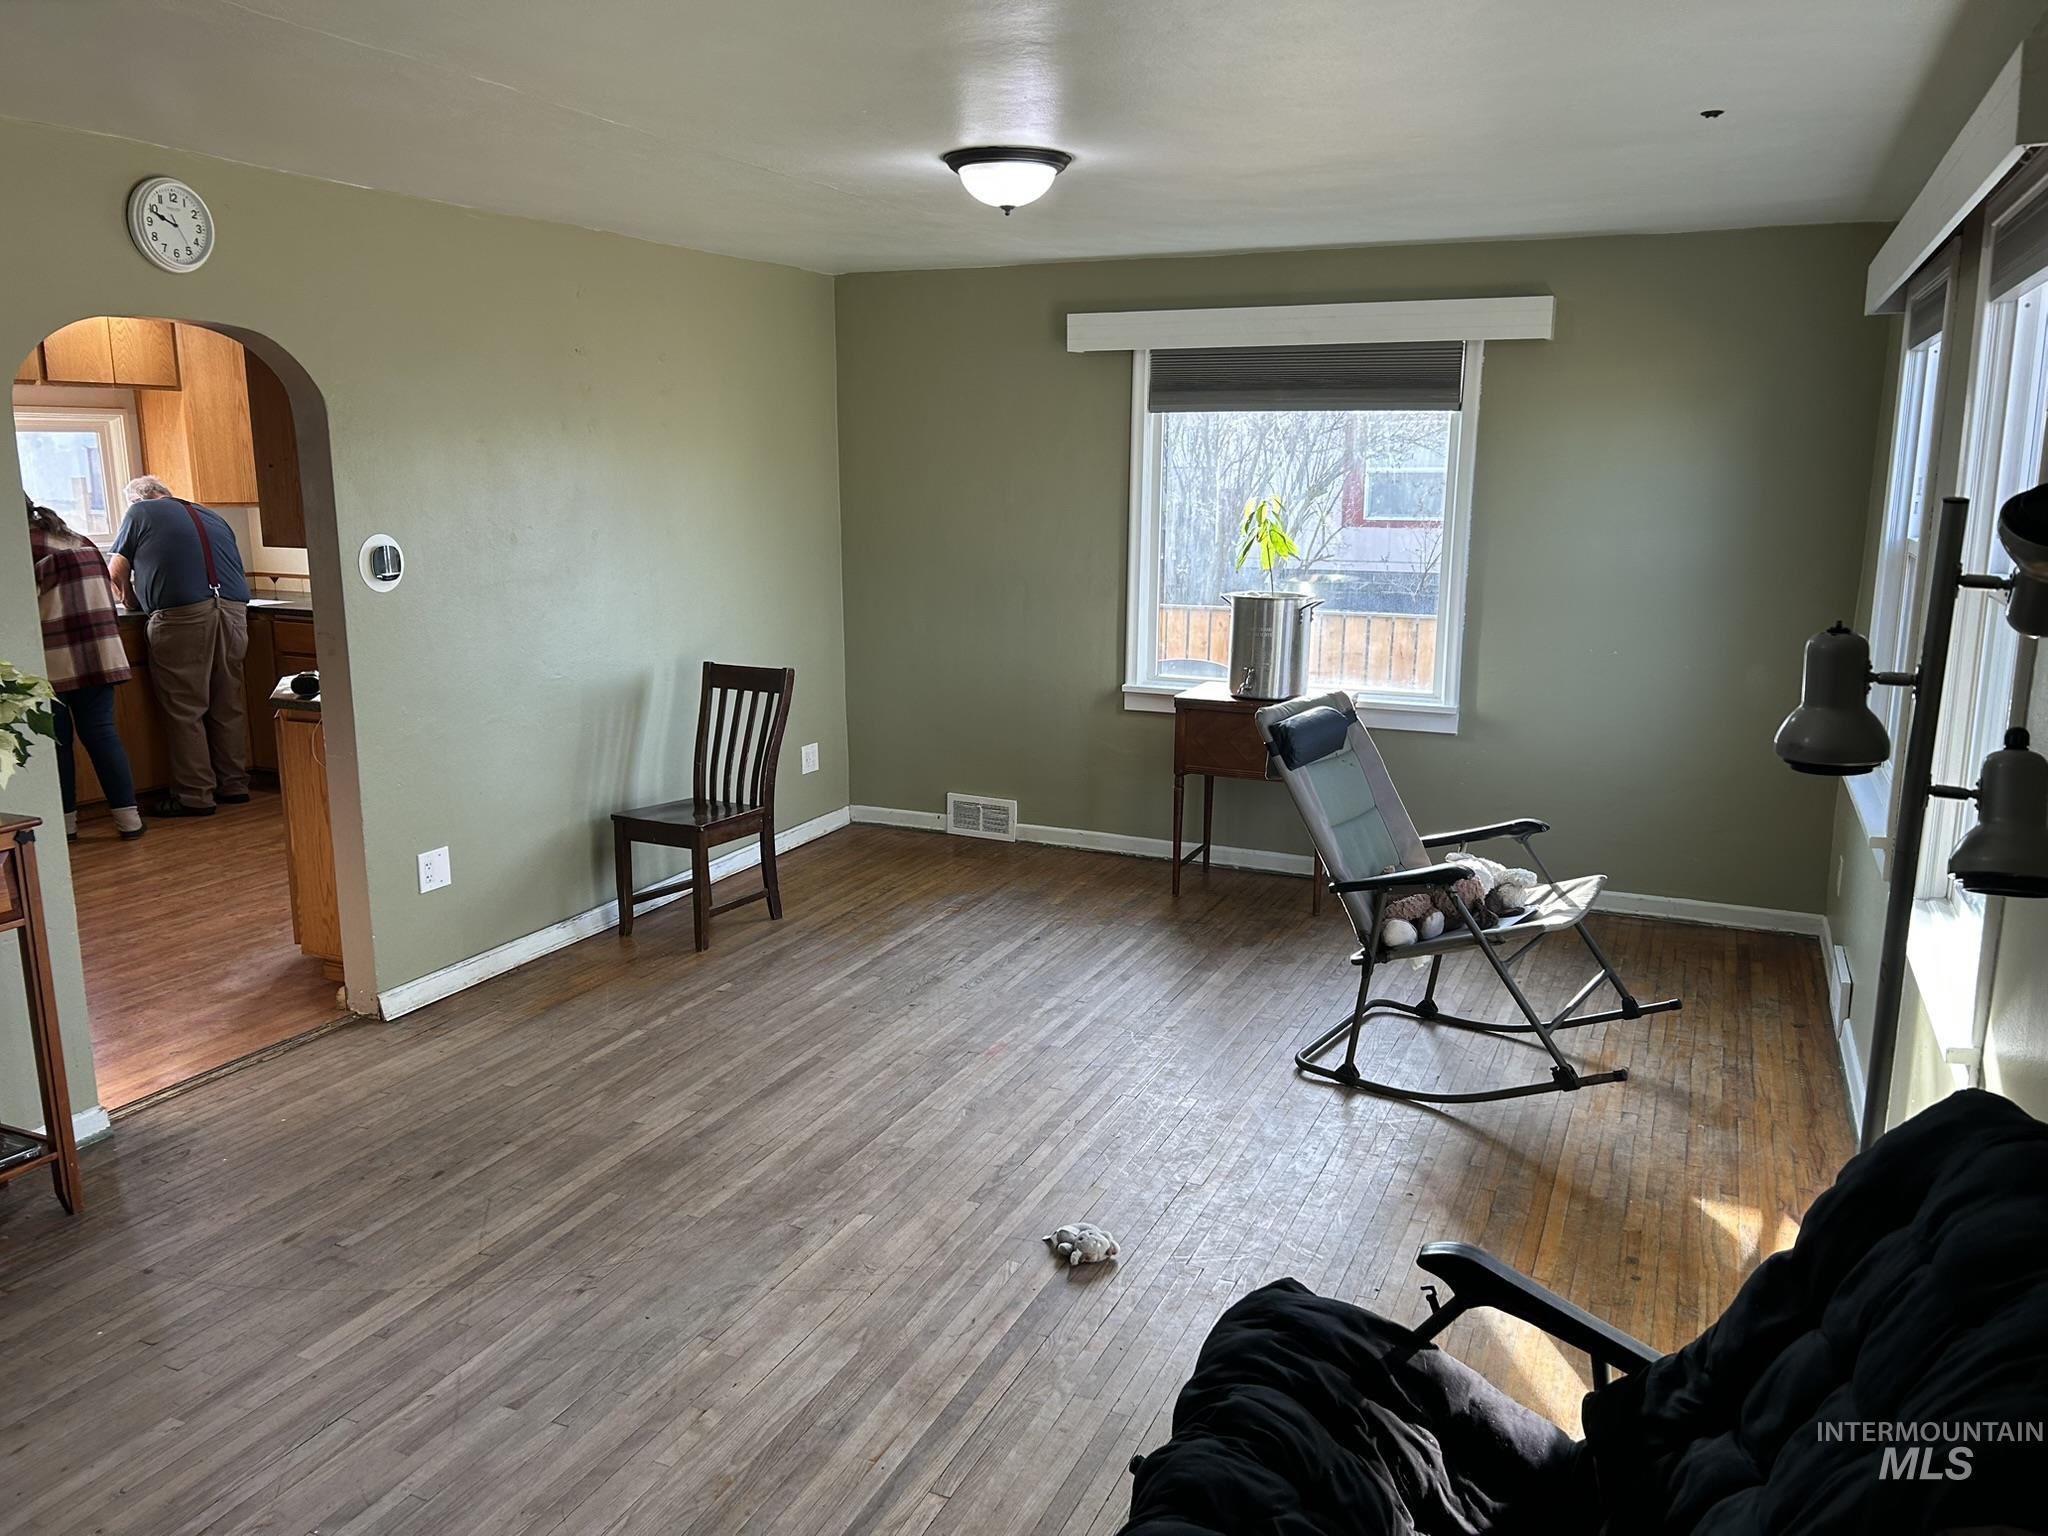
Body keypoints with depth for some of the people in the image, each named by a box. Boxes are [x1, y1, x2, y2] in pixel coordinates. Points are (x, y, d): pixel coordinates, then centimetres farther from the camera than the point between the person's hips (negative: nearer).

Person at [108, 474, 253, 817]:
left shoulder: (140, 512, 12)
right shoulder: (211, 516, 26)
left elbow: (117, 574, 14)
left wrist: (132, 600, 35)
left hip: (183, 615, -5)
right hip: (234, 609, 5)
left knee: (185, 711, 0)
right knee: (228, 705, 12)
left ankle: (195, 796, 1)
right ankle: (234, 786, 18)